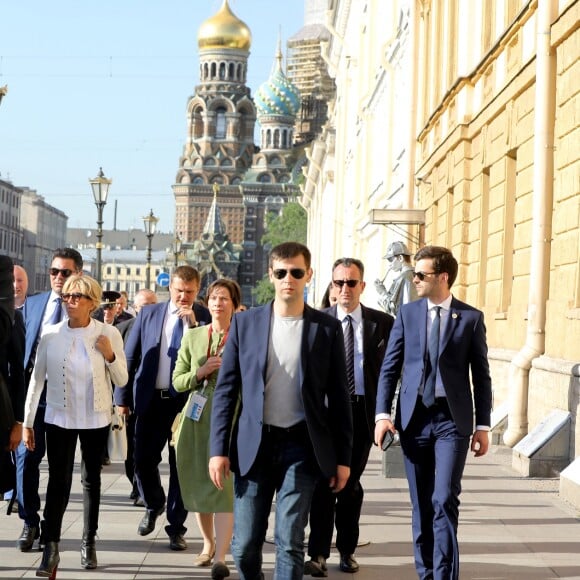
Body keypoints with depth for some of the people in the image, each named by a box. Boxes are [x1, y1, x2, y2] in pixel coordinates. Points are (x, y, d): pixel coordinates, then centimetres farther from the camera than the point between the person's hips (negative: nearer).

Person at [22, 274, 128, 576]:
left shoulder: (109, 334, -6)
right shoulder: (50, 336, -6)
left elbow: (122, 380, 0)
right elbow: (36, 380, 1)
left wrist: (110, 356, -18)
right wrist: (27, 422, 2)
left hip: (96, 419, 1)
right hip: (59, 418, -1)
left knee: (91, 479, 12)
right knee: (58, 480, -7)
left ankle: (88, 543, 23)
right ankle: (51, 548, -9)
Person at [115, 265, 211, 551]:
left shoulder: (204, 317, -1)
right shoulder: (149, 314, 7)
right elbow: (130, 356, 9)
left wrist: (192, 323, -19)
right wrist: (123, 397, 5)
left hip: (186, 401, -2)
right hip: (151, 399, 2)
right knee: (143, 460, 5)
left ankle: (176, 527, 15)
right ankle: (153, 506, 34)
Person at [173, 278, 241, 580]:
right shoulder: (193, 336, 9)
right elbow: (177, 381, 8)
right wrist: (199, 373, -8)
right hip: (196, 419, 4)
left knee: (224, 485, -12)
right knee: (197, 485, 10)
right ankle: (209, 543, 30)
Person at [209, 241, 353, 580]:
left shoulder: (327, 328, 1)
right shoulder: (245, 323, 4)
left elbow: (338, 396, 4)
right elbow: (226, 389, 4)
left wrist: (343, 457, 2)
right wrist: (219, 448, -3)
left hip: (301, 446, -1)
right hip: (254, 445, 1)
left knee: (290, 543, -4)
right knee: (245, 545, 4)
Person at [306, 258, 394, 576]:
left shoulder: (382, 323, 2)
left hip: (363, 411, 1)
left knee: (351, 483, 12)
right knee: (324, 482, -3)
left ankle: (347, 550, 23)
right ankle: (318, 553, -1)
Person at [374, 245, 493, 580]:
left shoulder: (471, 318, 1)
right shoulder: (407, 313, 6)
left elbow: (481, 375, 3)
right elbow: (390, 367, 6)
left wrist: (483, 426, 0)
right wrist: (383, 414, -4)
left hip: (453, 419, -2)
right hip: (414, 417, 3)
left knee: (445, 501, -10)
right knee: (421, 504, 9)